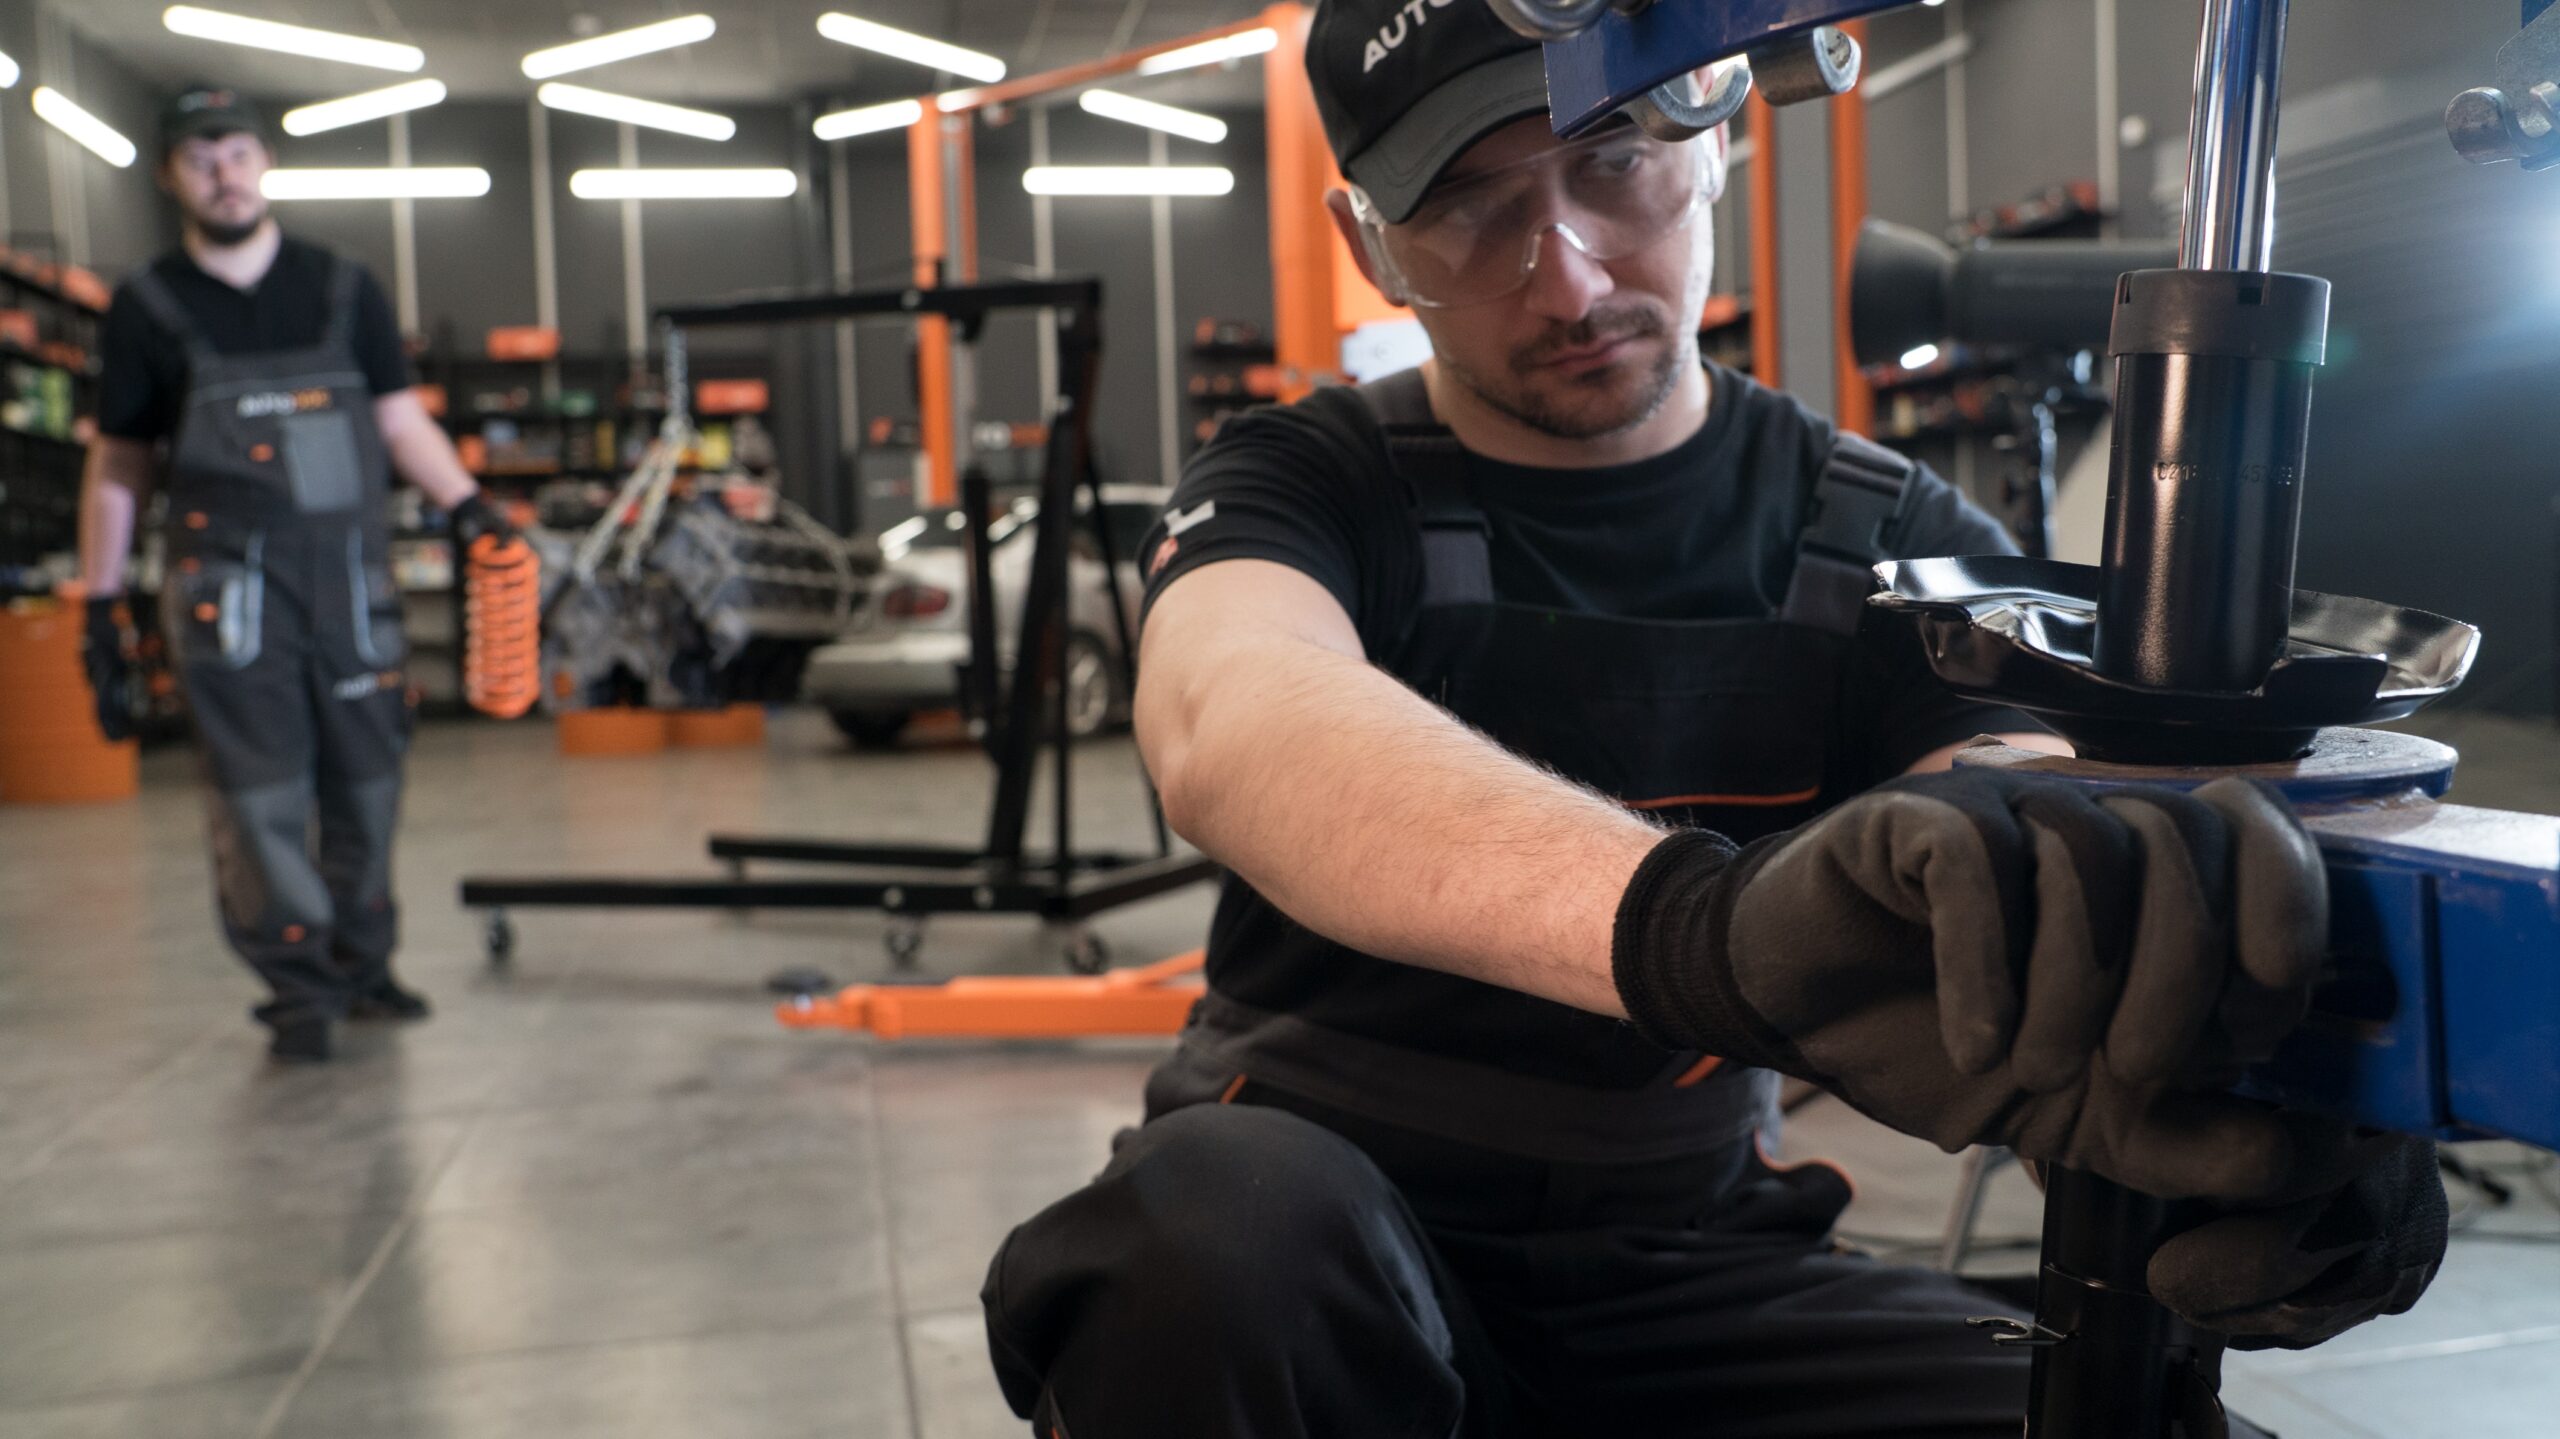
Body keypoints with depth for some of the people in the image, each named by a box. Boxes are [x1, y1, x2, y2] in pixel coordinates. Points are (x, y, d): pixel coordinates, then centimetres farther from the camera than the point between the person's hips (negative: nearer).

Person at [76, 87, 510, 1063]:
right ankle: (297, 987, 2)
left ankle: (360, 965, 21)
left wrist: (470, 508, -9)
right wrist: (101, 611, 6)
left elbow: (401, 419, 8)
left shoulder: (343, 289, 11)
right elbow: (115, 470, 10)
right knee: (261, 789, -6)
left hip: (352, 571, 2)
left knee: (367, 780, 7)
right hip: (228, 577, -2)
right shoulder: (149, 308, 7)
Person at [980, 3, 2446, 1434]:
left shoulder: (1903, 548, 2)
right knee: (1217, 1225, -35)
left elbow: (2041, 893, -16)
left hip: (1692, 1257, 2)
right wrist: (1703, 921, -50)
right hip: (1333, 1197, -1)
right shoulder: (1307, 486, -5)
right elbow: (1230, 723, -30)